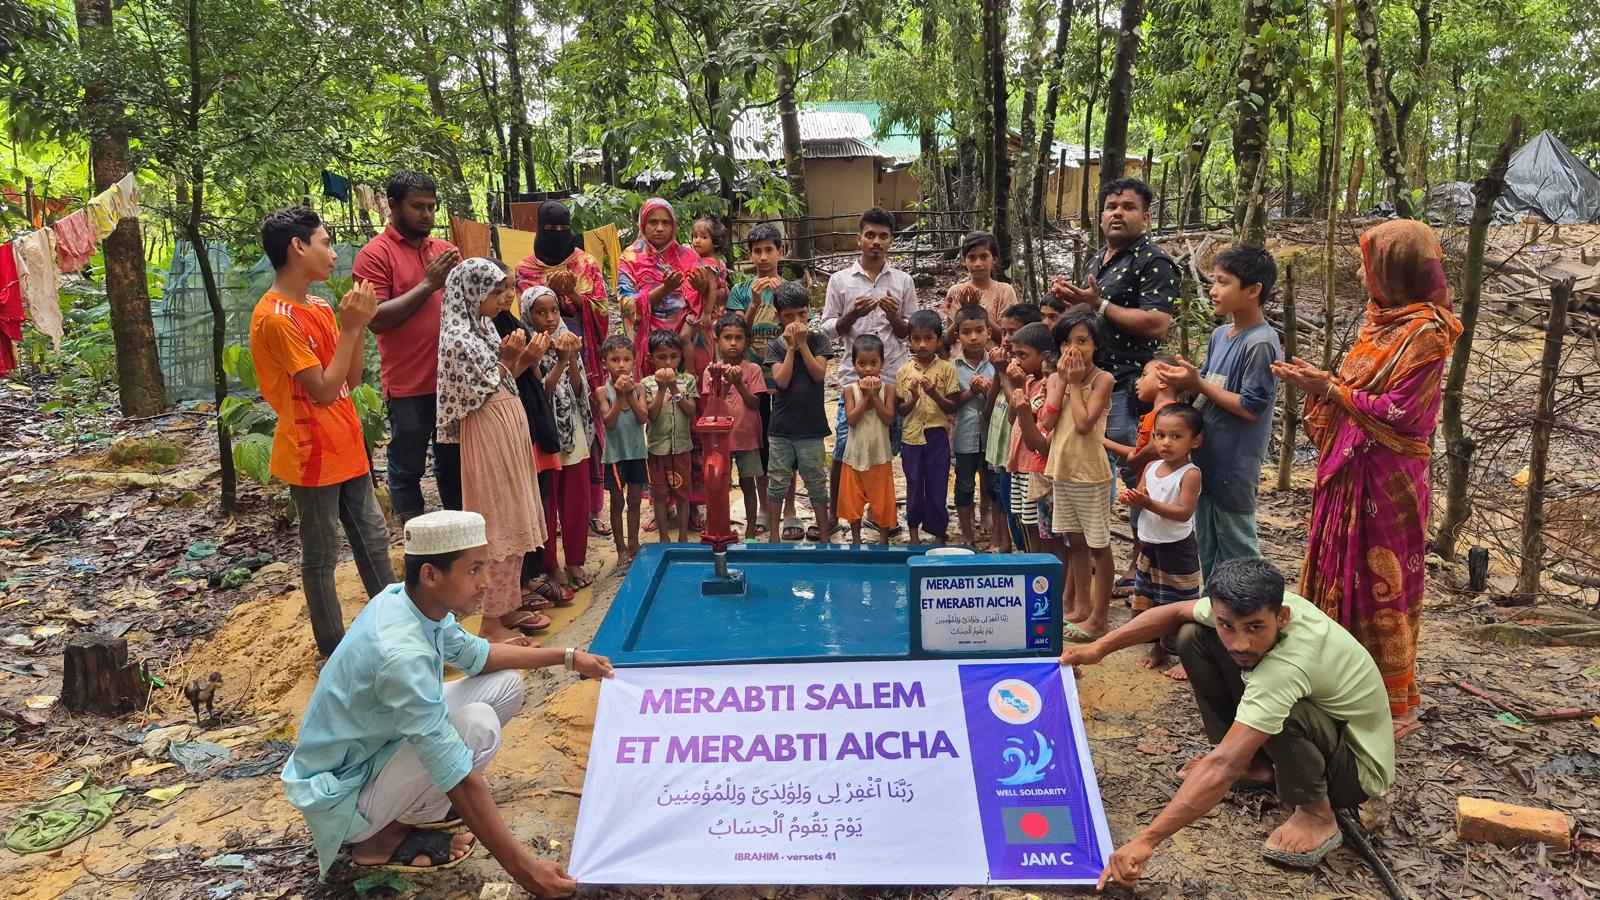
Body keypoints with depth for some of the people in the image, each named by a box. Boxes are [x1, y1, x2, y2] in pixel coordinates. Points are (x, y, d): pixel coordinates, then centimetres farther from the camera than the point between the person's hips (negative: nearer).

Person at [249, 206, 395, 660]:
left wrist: (357, 324, -4)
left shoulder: (320, 309, 8)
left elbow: (353, 378, 8)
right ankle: (333, 650, 19)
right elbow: (324, 390, -22)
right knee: (321, 556, 6)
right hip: (313, 456, -8)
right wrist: (349, 328, -19)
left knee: (373, 540, 16)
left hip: (347, 448, 8)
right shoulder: (275, 319, -19)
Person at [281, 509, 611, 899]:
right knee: (478, 725, -28)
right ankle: (384, 837, -5)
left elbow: (473, 654, 12)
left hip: (375, 744, 8)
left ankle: (411, 805, 10)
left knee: (505, 683, 1)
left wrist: (567, 657, 11)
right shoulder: (402, 655, -35)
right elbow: (461, 782, -33)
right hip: (339, 792, -8)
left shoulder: (408, 599, -10)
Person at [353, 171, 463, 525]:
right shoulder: (375, 254, -5)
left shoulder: (444, 250, 11)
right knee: (407, 469, 6)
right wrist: (428, 284, -16)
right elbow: (376, 319, -15)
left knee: (453, 464, 16)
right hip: (408, 385, -5)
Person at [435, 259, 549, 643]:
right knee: (498, 526, -3)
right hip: (489, 438, -9)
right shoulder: (458, 338, -17)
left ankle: (510, 606, 26)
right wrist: (508, 359, -16)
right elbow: (479, 397, -16)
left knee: (514, 522, 15)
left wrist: (526, 360, 0)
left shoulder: (483, 328, 11)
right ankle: (493, 621, 7)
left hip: (509, 433, 9)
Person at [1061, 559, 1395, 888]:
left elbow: (1225, 765, -45)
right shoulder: (1257, 605, -20)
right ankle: (1253, 762, 8)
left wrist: (1146, 841, -45)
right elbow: (1175, 613, 0)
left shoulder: (1288, 666, -40)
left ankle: (1317, 813, -11)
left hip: (1357, 765, -7)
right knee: (1192, 636, -6)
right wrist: (1100, 648, -8)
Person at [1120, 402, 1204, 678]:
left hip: (1177, 549, -7)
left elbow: (1184, 512, -25)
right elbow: (1140, 497, 6)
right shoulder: (1151, 467, 2)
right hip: (1150, 546, 7)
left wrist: (1150, 503, -33)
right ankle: (1158, 648, 36)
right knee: (1150, 603, 18)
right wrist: (1132, 499, -17)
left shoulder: (1190, 474, -18)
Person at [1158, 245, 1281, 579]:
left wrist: (1198, 385, -18)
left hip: (1235, 467, -9)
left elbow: (1251, 408, -20)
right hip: (1207, 458, 9)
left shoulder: (1261, 343, -18)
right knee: (1207, 546, 19)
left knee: (1237, 548, 5)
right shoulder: (1220, 335, 8)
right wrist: (1187, 378, -5)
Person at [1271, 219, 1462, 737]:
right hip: (1349, 473, 9)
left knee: (1379, 586, 2)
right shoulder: (1383, 322, 10)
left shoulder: (1425, 331, -16)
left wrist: (1328, 388, -18)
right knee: (1341, 576, 15)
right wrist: (1317, 381, -1)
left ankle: (1393, 703, 17)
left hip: (1386, 481, -9)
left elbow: (1398, 413, -19)